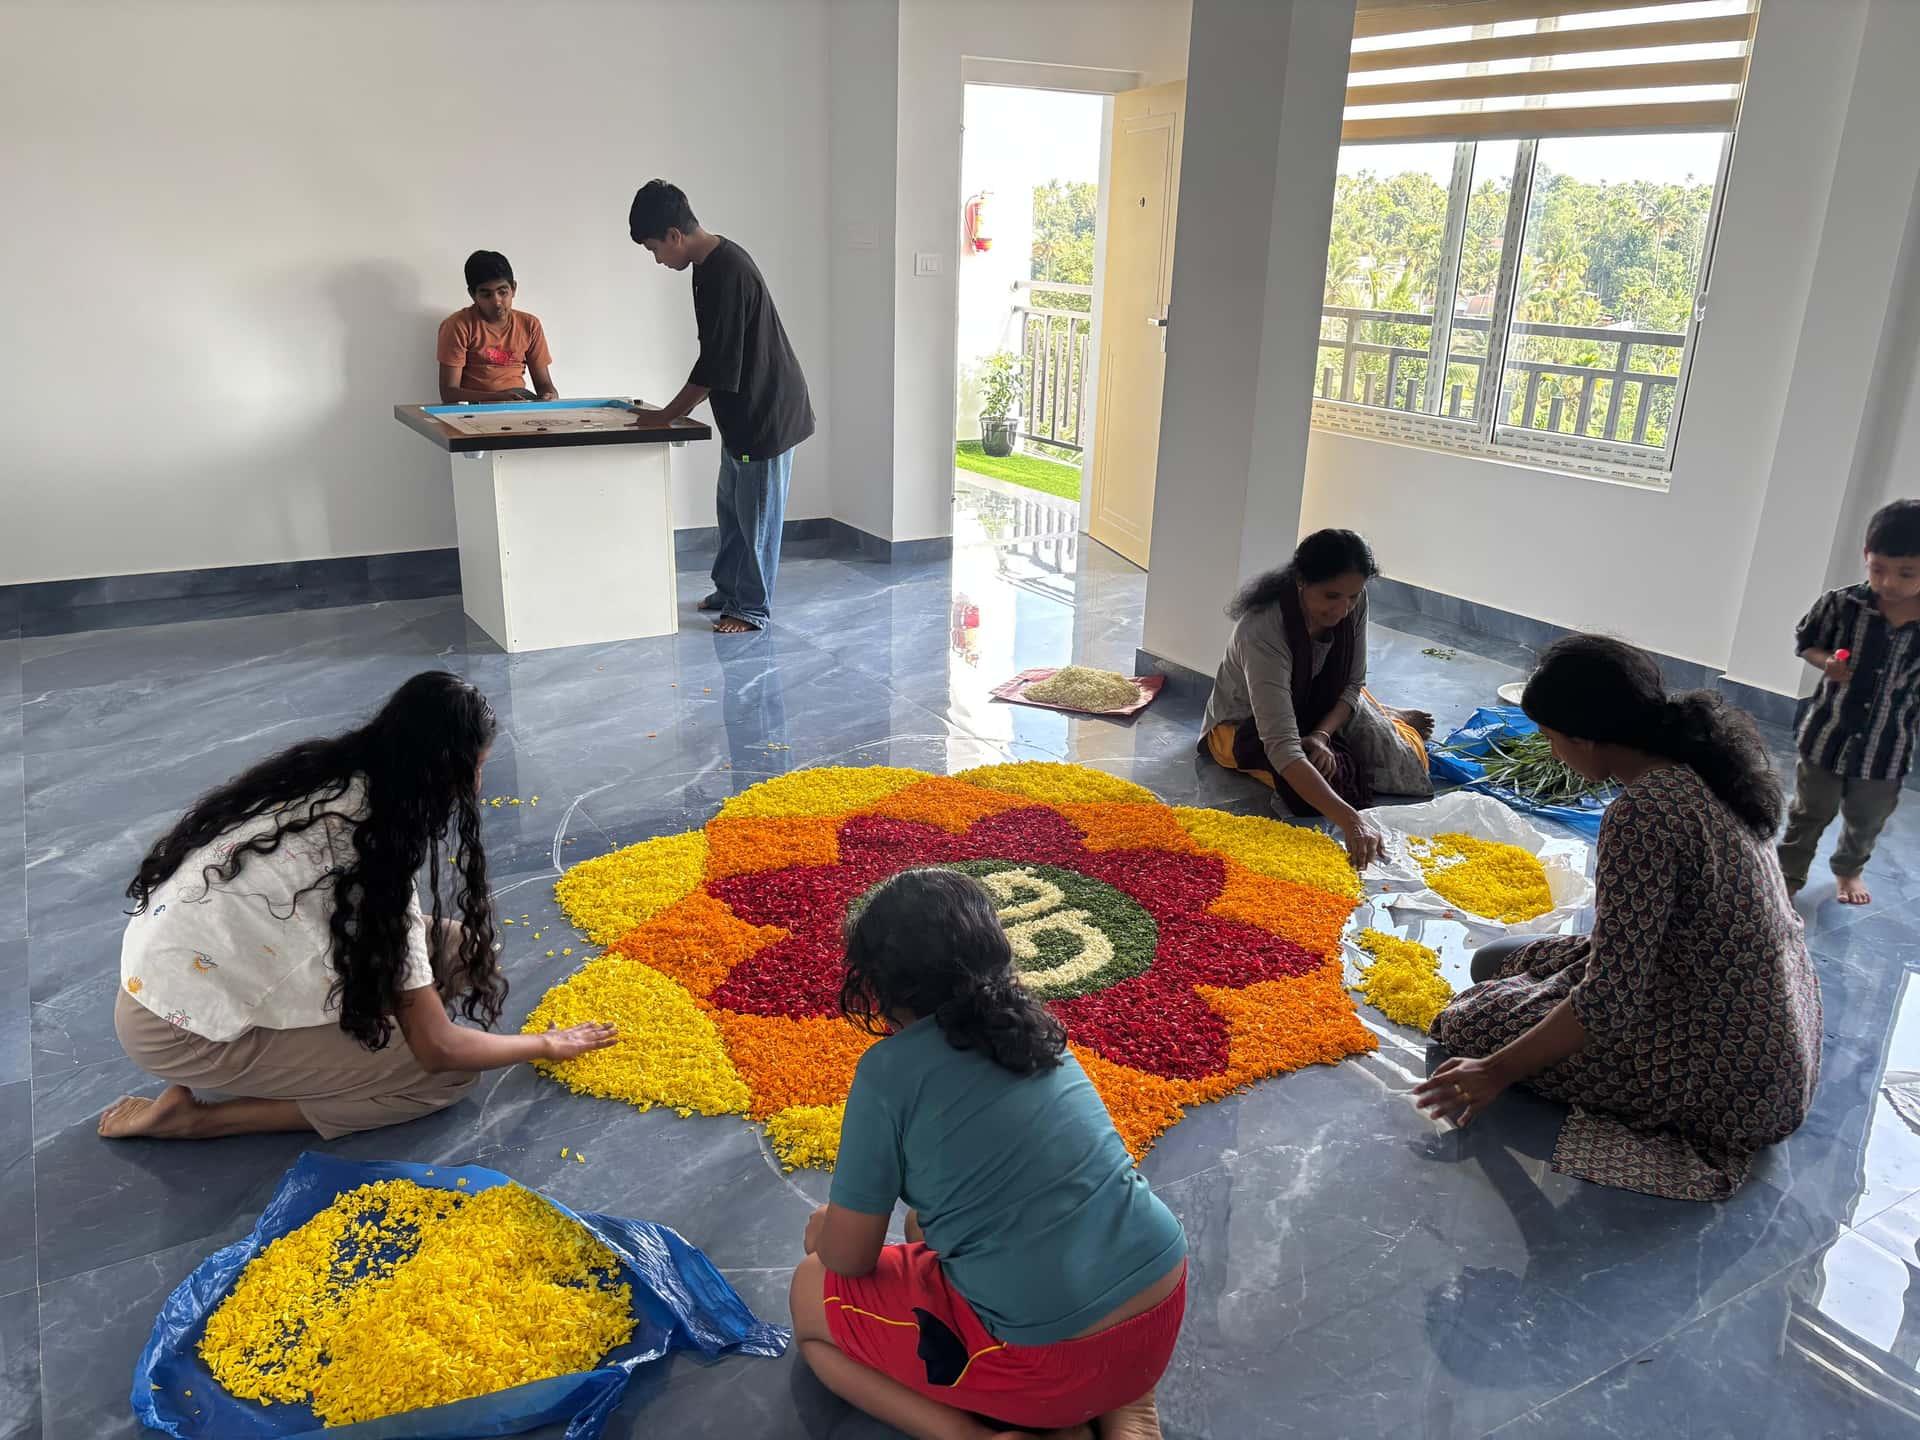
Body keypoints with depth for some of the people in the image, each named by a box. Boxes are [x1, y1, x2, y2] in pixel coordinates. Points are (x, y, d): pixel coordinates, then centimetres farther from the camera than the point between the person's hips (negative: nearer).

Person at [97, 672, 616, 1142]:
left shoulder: (325, 774, -4)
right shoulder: (372, 849, -25)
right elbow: (437, 1048, -19)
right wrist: (547, 1045, -3)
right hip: (183, 1028, -7)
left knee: (449, 947, -1)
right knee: (448, 1075, -8)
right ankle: (197, 1117, -6)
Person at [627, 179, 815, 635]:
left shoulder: (727, 272, -23)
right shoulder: (712, 264, 8)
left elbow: (718, 366, -24)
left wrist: (667, 416, -15)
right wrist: (677, 409, 13)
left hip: (767, 412, -10)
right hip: (743, 411, 10)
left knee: (756, 513, 1)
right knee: (731, 507, 19)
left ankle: (752, 608, 12)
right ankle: (730, 589, 32)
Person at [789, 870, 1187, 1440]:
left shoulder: (890, 1069, -11)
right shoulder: (1035, 1029, 8)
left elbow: (847, 1257, -1)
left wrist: (826, 1226, 20)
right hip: (1163, 1311, 6)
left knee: (811, 1295, 17)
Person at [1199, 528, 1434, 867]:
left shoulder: (1352, 603, -21)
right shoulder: (1262, 632, -39)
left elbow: (1353, 682, -6)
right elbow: (1282, 747, -46)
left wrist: (1321, 734, -26)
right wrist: (1350, 820, -54)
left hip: (1309, 705, 5)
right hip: (1242, 726, -5)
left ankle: (1387, 719, 21)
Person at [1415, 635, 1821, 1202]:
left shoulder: (1643, 814, -29)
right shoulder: (1702, 764, -2)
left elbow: (1607, 1003, -27)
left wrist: (1497, 1071, -17)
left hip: (1727, 1082, -9)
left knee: (1479, 1014, -1)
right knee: (1495, 963, 15)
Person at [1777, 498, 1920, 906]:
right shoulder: (1841, 604, -16)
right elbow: (1806, 642, 0)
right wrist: (1825, 662, -18)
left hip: (1886, 749, 2)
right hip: (1827, 736, -1)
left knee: (1866, 821, 22)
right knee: (1808, 815, 15)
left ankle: (1849, 869, 49)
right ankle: (1788, 875, 33)